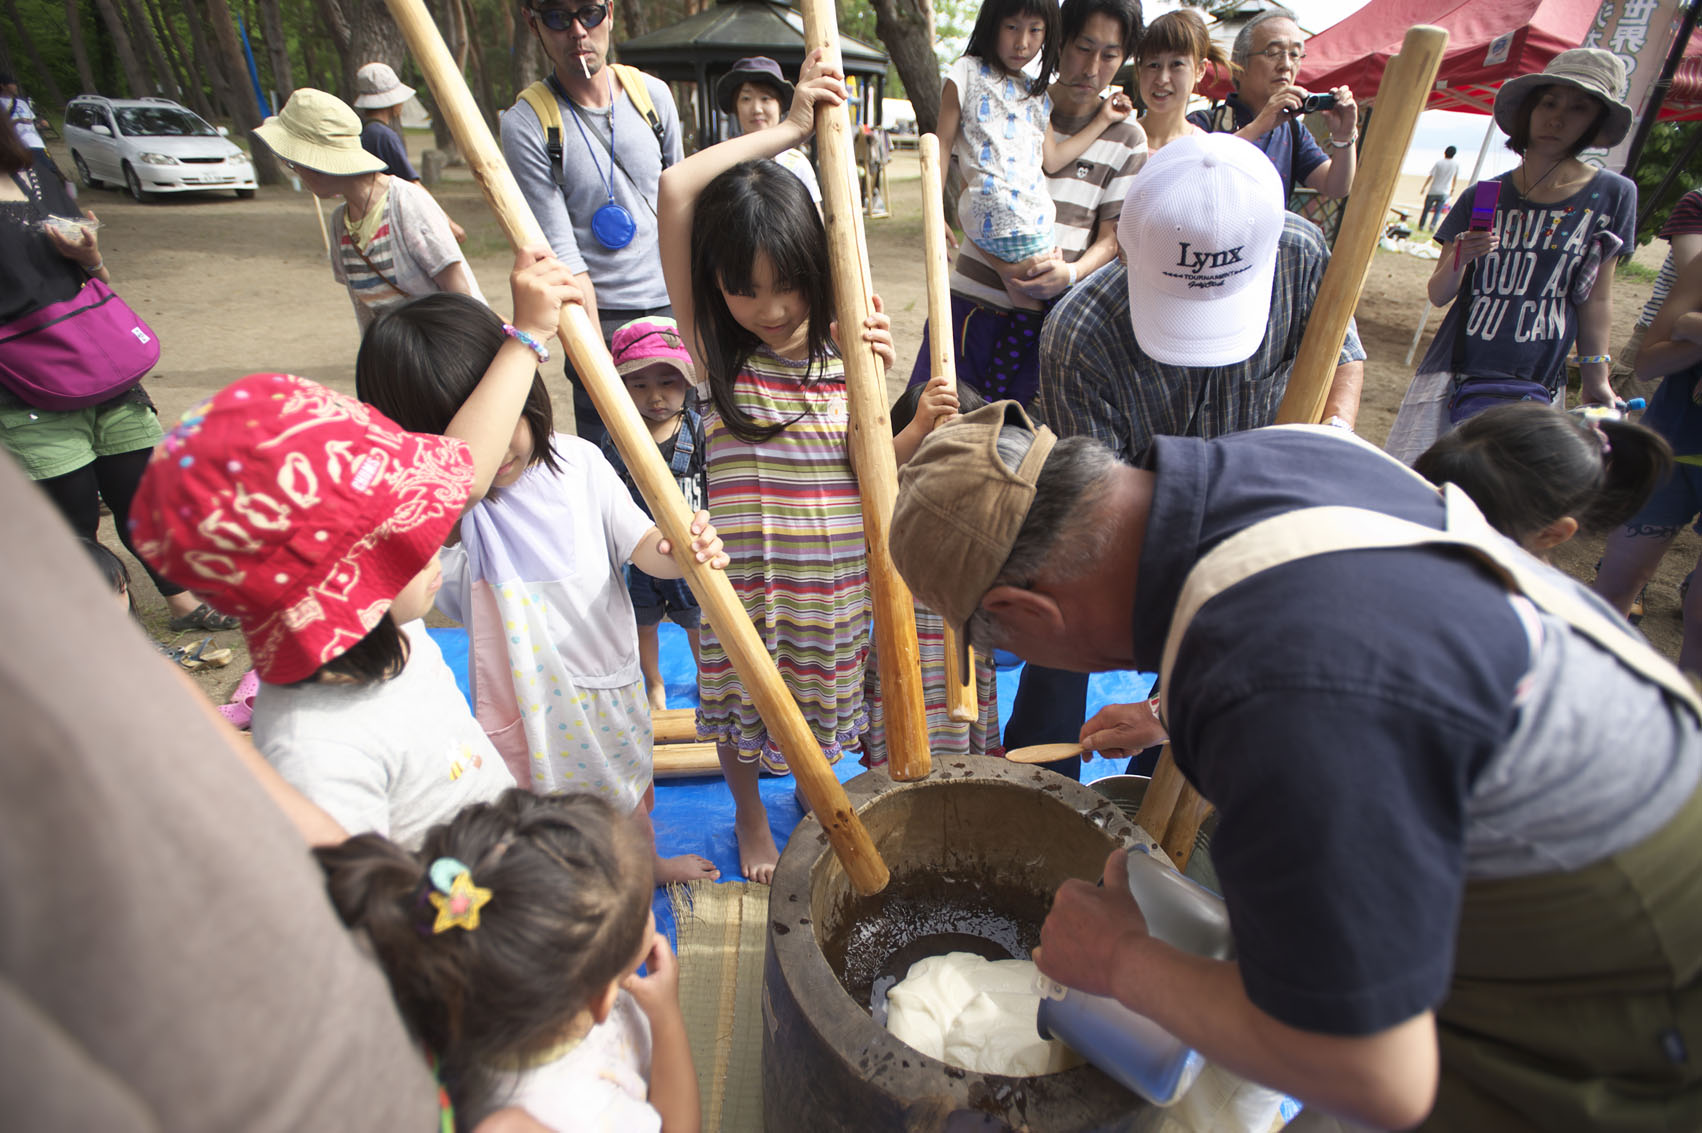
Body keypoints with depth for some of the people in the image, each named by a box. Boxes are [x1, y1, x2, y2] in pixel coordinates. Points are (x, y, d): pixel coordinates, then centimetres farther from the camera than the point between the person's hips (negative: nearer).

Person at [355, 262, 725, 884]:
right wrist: (527, 335, -48)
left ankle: (647, 864, 63)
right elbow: (462, 473, -50)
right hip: (533, 707, -5)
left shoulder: (577, 460, -11)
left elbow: (640, 541, -6)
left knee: (630, 793, 32)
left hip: (613, 682, 5)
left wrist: (680, 552, -31)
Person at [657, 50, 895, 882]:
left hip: (836, 574, 1)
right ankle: (750, 818, 47)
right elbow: (675, 190, -20)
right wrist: (788, 129, -15)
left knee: (822, 698, 20)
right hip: (744, 573, -1)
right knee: (741, 699, 18)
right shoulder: (716, 349, -10)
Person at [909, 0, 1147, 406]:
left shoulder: (1127, 139, 6)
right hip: (973, 300, 0)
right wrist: (1002, 263, -18)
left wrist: (1069, 274, -19)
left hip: (1049, 316, 0)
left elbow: (1112, 235, 4)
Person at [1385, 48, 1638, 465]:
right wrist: (1459, 261, -17)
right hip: (1453, 376, 1)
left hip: (1536, 388, -1)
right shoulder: (1482, 197, 5)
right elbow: (1438, 295, 4)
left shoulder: (1611, 195, 3)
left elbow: (1596, 298, 8)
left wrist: (1596, 377, 7)